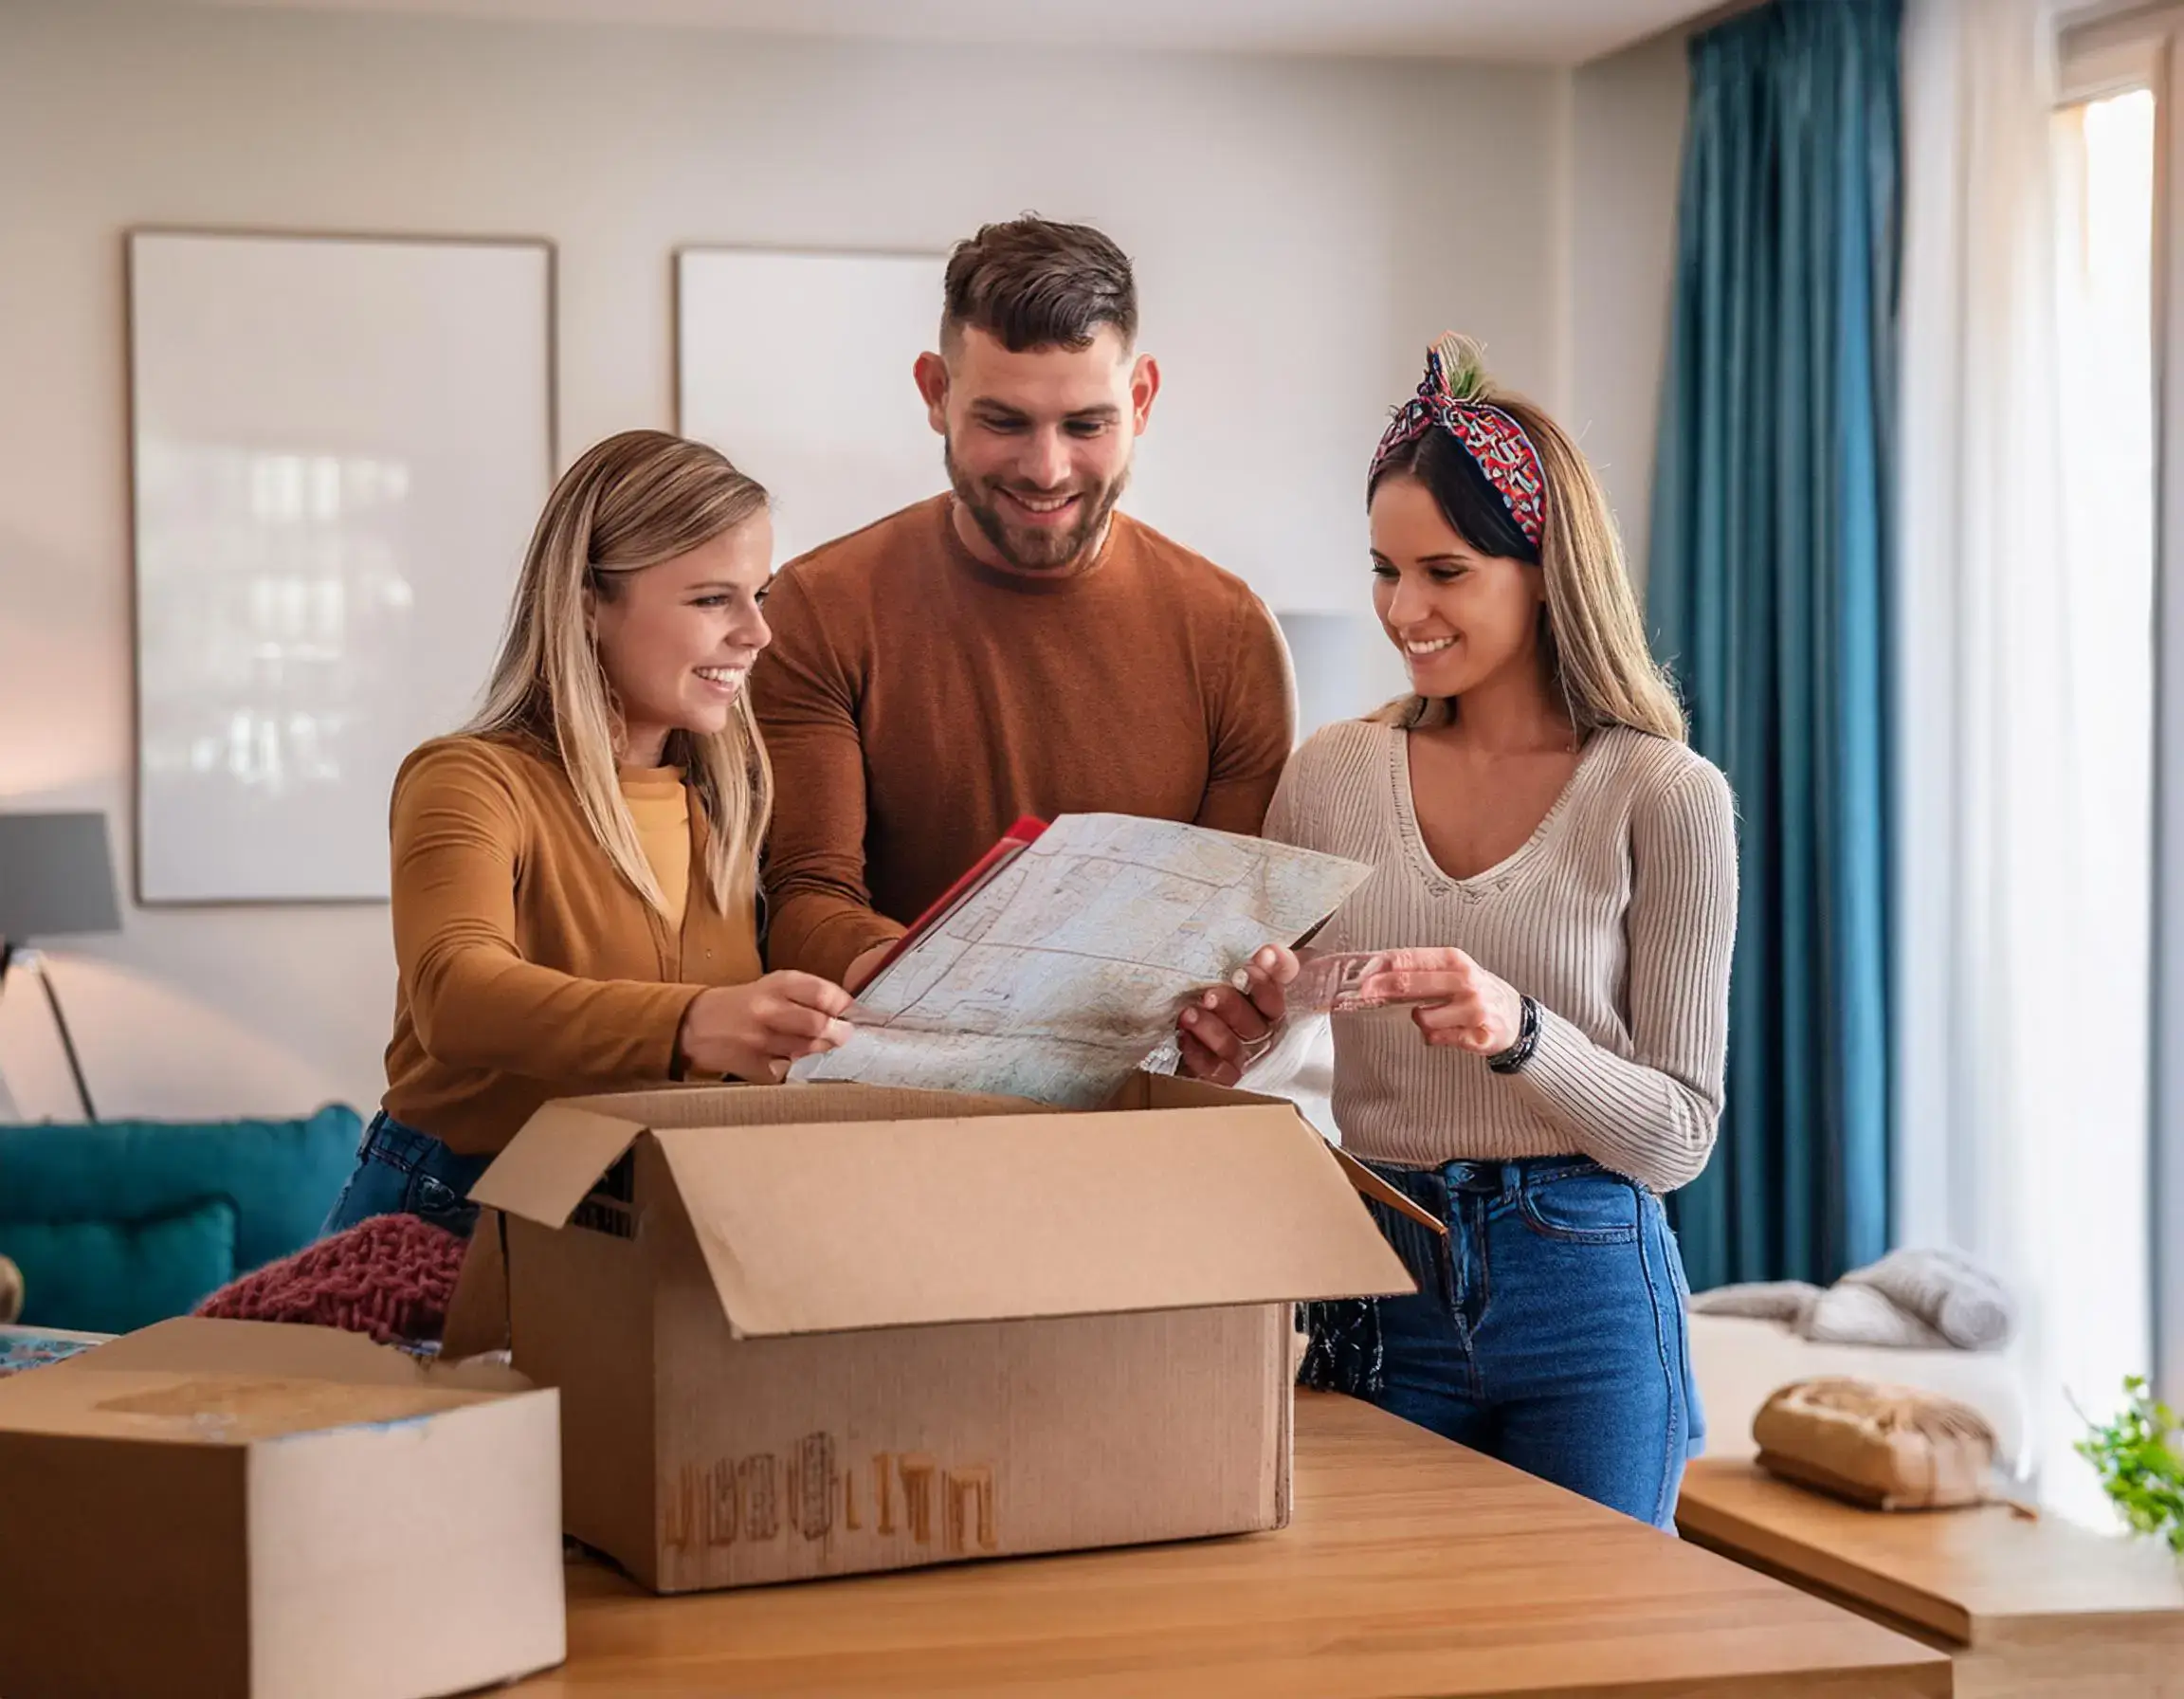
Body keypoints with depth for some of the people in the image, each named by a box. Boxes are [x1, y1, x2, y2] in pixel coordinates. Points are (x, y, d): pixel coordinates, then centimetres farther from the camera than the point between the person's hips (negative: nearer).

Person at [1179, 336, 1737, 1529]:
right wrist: (1228, 1041, -8)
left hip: (1582, 1295, -2)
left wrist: (1518, 1029, -23)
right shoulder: (1328, 780, 4)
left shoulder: (1665, 800, -6)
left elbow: (1677, 1135, -7)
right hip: (1374, 1287, 3)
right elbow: (1258, 1021, 14)